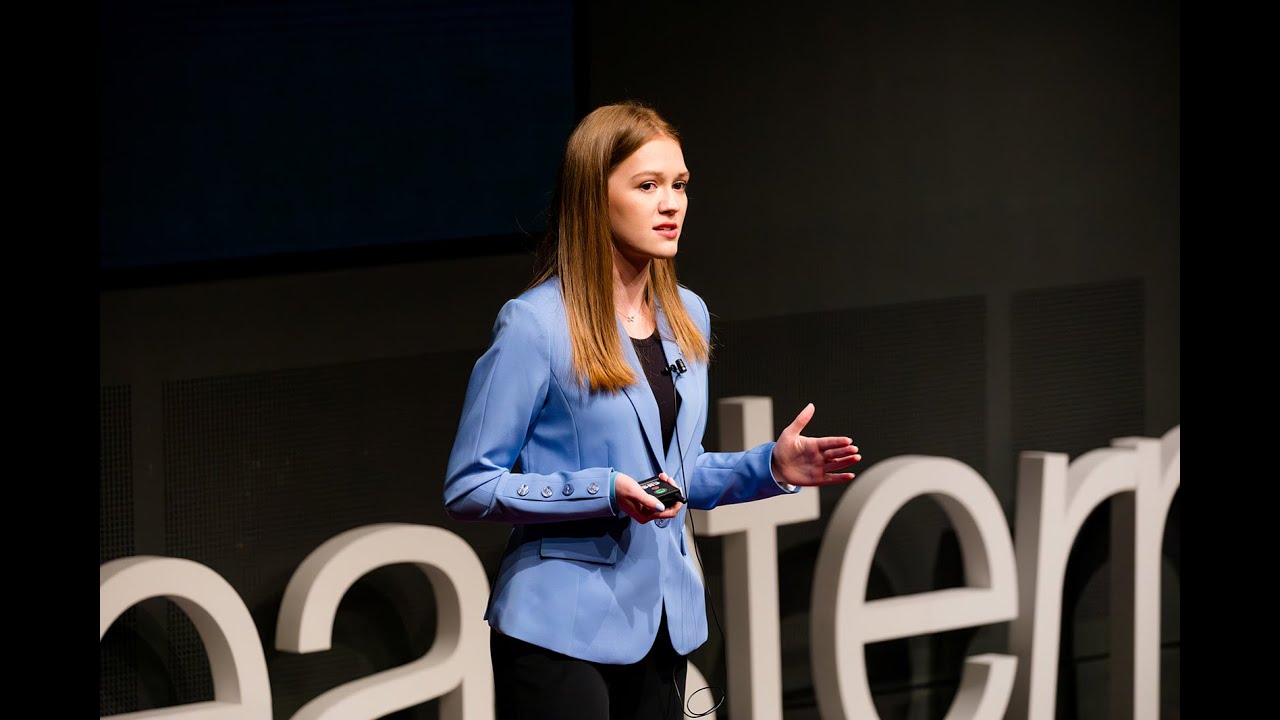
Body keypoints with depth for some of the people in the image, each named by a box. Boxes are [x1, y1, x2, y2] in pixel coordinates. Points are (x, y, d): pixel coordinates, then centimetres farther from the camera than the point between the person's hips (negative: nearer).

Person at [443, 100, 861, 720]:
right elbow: (468, 488, -12)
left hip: (663, 620, 7)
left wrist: (770, 467, 3)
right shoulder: (534, 326, -13)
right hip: (563, 628, -7)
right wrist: (604, 493, -22)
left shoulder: (688, 318, 10)